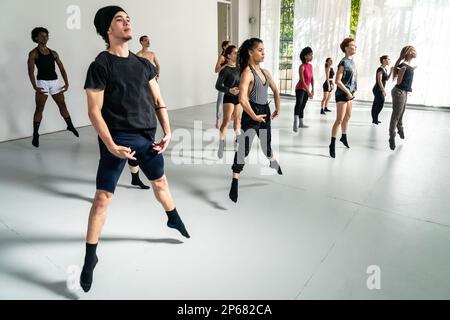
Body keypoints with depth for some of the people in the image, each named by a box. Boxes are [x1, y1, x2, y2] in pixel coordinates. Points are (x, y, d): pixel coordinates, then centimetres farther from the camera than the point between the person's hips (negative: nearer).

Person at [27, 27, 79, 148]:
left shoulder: (53, 53, 12)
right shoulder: (34, 53, -2)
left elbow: (62, 69, 11)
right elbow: (31, 71, -10)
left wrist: (66, 83, 0)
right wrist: (35, 87, -21)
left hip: (54, 82, 4)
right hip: (42, 83, -4)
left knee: (62, 105, 12)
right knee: (39, 109, -2)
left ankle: (70, 126, 29)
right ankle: (35, 135, 4)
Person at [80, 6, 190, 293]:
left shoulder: (144, 64, 9)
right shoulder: (100, 65, -7)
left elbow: (159, 102, 11)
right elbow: (94, 112, -10)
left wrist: (167, 132, 1)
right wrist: (111, 146, -18)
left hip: (148, 136, 6)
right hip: (118, 139, -5)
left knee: (160, 182, 21)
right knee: (103, 197, -3)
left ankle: (174, 218, 48)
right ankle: (90, 257, 12)